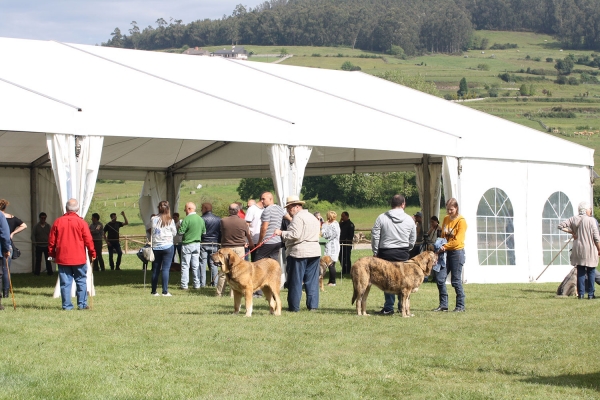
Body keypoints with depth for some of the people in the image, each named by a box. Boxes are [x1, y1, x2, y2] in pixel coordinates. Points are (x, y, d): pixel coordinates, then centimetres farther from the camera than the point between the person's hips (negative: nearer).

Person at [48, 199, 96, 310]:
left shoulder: (58, 222, 2)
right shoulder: (81, 222, -6)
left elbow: (51, 240, 6)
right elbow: (88, 240, -5)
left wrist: (52, 254, 16)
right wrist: (92, 253, 7)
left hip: (62, 258, 2)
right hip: (79, 258, -2)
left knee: (65, 283, 5)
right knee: (81, 281, 7)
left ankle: (67, 305, 3)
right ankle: (82, 304, 6)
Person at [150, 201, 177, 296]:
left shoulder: (154, 219, -2)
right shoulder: (170, 221, -7)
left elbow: (152, 232, 6)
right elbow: (174, 233, 3)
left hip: (156, 246, 3)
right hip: (167, 246, -3)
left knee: (155, 269, 10)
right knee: (166, 269, -3)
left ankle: (153, 291, 14)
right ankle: (165, 291, -7)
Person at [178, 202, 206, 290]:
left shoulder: (187, 219, -15)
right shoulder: (201, 219, 5)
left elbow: (180, 232, -16)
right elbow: (204, 232, 12)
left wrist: (178, 228, 5)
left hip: (187, 244, -6)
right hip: (197, 244, 6)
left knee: (185, 265, 0)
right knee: (196, 265, 10)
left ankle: (184, 285, -1)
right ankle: (197, 284, 10)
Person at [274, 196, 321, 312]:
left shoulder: (298, 217, -11)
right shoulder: (313, 218, 17)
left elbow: (295, 235, -21)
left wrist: (281, 233, -12)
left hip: (299, 252, -8)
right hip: (314, 251, 8)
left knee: (295, 281, -1)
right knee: (312, 280, 8)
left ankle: (294, 306, 2)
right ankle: (312, 305, 6)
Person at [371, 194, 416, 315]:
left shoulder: (381, 218, -4)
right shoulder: (409, 219, 1)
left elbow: (375, 236, -3)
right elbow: (413, 239, 8)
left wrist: (375, 252, 5)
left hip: (386, 253, -1)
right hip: (403, 254, 1)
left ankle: (389, 308, 0)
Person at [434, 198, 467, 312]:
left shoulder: (461, 221, -9)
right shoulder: (446, 219, 11)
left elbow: (458, 240, -15)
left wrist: (445, 247, -20)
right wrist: (440, 246, 2)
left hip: (457, 252, -6)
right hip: (445, 252, 6)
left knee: (456, 280, -3)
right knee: (439, 278, 0)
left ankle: (461, 306, 6)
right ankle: (443, 305, 9)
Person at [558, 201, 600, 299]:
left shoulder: (574, 219, 2)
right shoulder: (591, 220, -9)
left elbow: (561, 226, 0)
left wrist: (571, 232, 6)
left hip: (578, 249, 4)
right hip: (590, 249, -3)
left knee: (580, 272, 9)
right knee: (591, 271, 6)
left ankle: (581, 294, 7)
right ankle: (590, 294, 5)